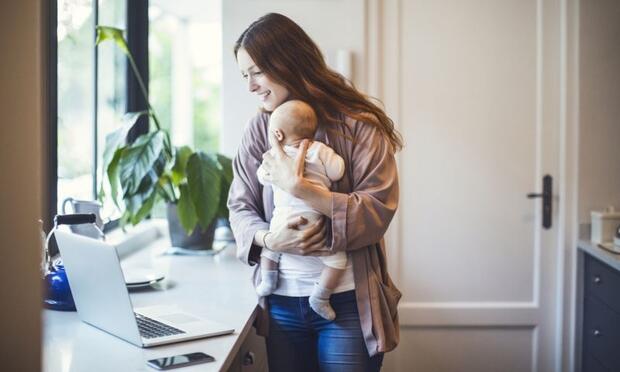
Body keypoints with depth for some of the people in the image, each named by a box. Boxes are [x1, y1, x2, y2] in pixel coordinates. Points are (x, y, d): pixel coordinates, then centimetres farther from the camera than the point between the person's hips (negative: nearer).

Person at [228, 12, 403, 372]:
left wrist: (299, 187, -22)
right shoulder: (259, 130, 4)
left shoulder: (358, 124, -8)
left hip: (348, 302, -3)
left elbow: (378, 211, -14)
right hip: (282, 302, 4)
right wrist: (269, 240, -16)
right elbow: (240, 207, 5)